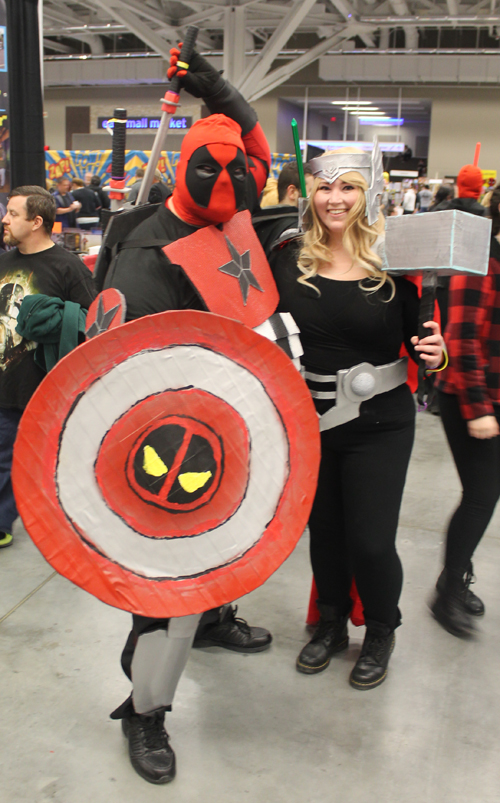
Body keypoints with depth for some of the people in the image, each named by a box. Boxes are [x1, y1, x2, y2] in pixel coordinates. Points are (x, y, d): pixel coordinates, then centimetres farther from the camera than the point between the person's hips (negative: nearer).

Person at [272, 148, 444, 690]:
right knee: (323, 530, 16)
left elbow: (417, 339, 0)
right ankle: (331, 624, 42)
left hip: (379, 425, -2)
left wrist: (432, 357, -21)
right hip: (307, 421, 3)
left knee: (370, 540, 2)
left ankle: (381, 632, 32)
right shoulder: (289, 262, -2)